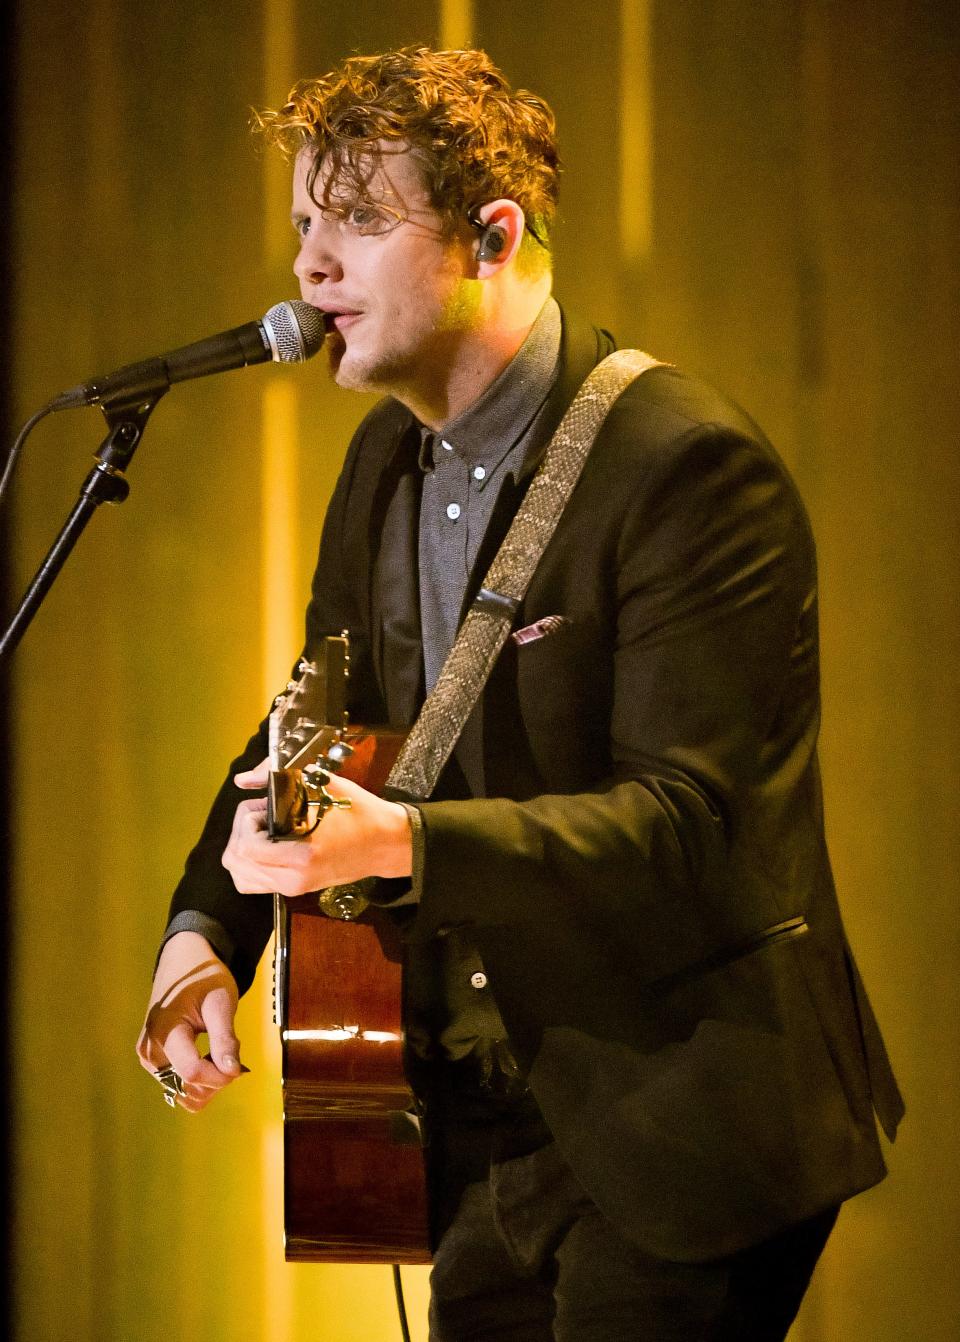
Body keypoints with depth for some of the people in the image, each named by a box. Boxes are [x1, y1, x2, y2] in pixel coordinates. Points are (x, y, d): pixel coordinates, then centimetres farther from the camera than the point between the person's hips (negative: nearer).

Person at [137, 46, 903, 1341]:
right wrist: (206, 928, 1)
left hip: (668, 1125, -8)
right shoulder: (388, 459, 8)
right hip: (489, 1119, 8)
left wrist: (403, 842, -36)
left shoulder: (689, 466, -19)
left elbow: (695, 821, -25)